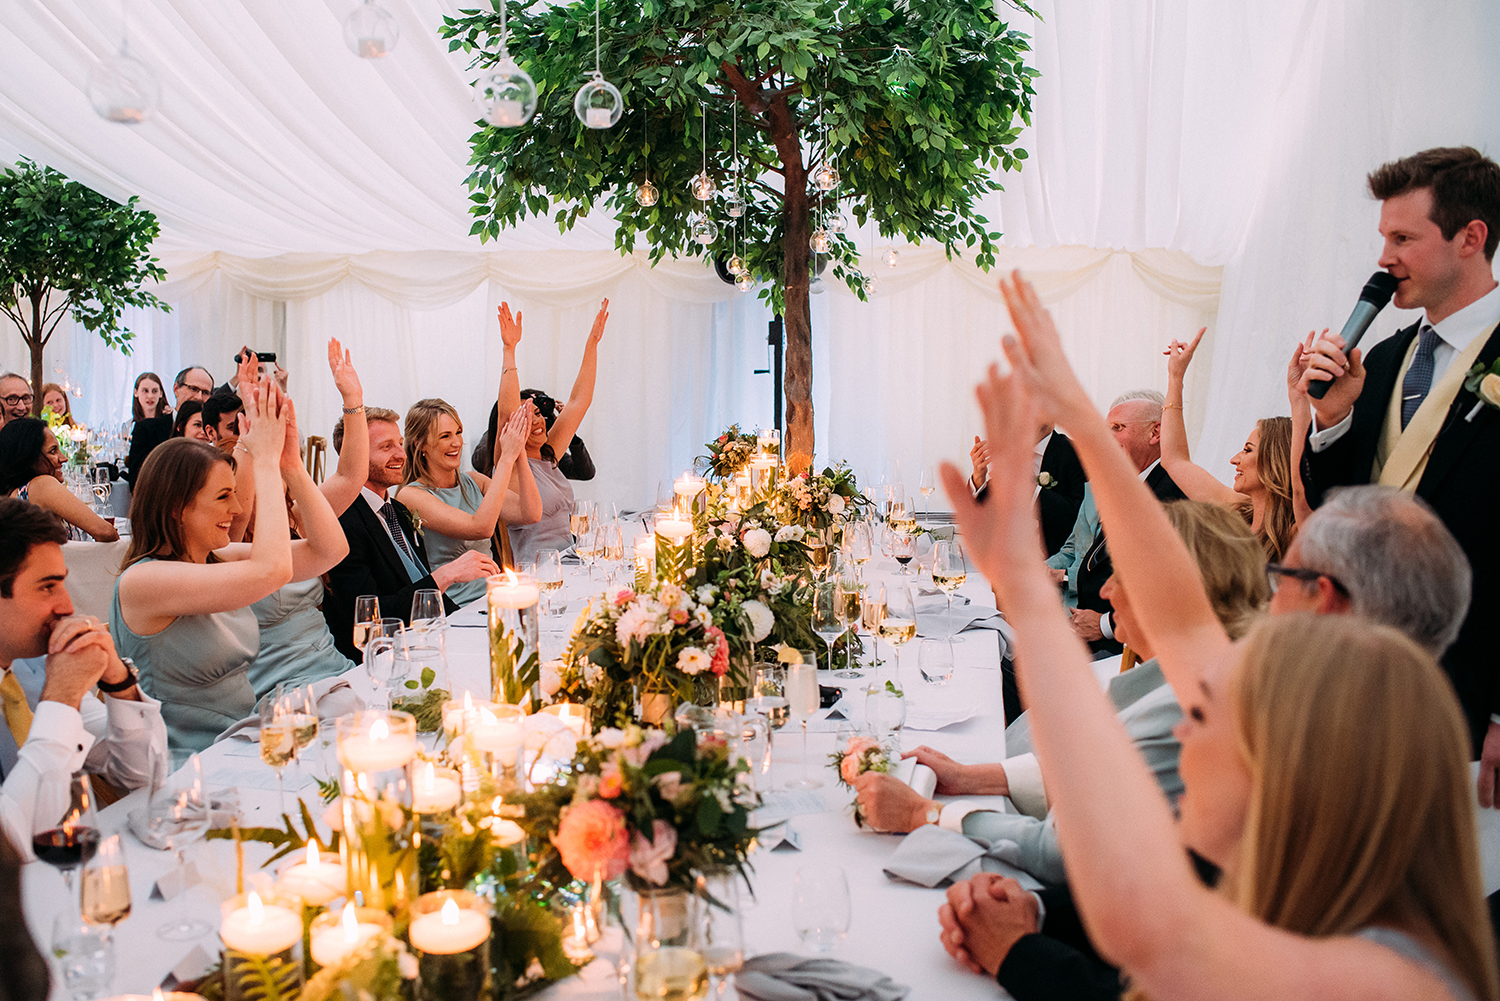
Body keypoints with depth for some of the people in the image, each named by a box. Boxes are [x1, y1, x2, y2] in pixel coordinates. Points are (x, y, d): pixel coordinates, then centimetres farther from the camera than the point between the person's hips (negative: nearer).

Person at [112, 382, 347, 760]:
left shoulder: (219, 561, 7)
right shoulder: (139, 583, -15)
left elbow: (329, 550, 2)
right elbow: (271, 570, -28)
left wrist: (292, 464, -8)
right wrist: (265, 462, -20)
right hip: (191, 770, -7)